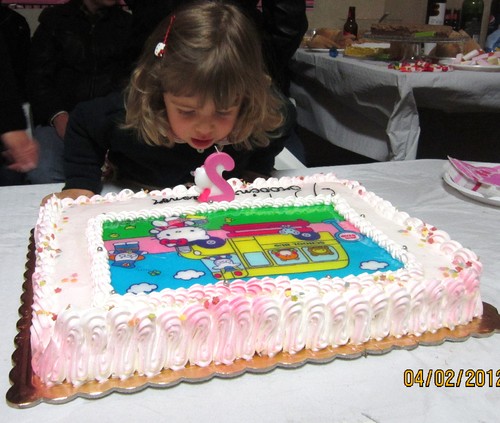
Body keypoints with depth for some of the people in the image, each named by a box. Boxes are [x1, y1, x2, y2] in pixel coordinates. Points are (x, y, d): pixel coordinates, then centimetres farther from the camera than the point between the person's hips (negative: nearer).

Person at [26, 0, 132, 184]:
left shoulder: (128, 23, 18)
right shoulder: (54, 19, 16)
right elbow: (37, 77, 7)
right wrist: (58, 116, -12)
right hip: (62, 118, 1)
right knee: (43, 175, -29)